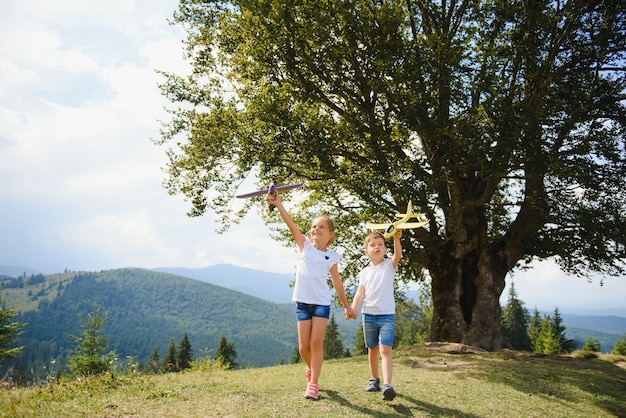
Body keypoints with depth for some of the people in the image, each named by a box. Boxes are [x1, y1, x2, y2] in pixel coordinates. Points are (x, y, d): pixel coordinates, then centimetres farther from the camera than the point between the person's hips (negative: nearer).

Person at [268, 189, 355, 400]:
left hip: (322, 303, -1)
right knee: (303, 347, 4)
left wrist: (346, 306, 18)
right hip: (303, 302, 1)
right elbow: (291, 224, -12)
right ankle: (311, 369, 34)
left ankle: (313, 384, 2)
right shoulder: (305, 246, 3)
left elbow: (337, 282, 14)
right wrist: (278, 203, -24)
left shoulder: (332, 256, 5)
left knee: (316, 343, -7)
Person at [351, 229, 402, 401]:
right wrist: (353, 308, -16)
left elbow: (398, 255, -21)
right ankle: (374, 379, 31)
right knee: (372, 349, 14)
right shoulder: (364, 272, 8)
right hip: (369, 315, 4)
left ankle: (387, 385, -24)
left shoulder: (389, 265, 0)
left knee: (385, 349, -17)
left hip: (387, 314, -3)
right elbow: (360, 293, 2)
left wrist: (396, 239, -40)